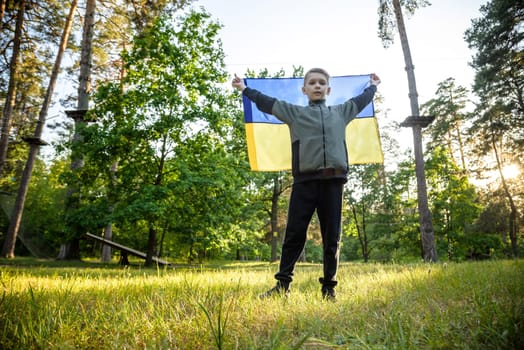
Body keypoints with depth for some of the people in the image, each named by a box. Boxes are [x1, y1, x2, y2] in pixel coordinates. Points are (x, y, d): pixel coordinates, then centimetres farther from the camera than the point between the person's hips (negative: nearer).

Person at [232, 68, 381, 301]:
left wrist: (373, 86, 55)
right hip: (305, 180, -1)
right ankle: (282, 284, 4)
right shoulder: (293, 112, 17)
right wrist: (245, 89, 32)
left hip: (333, 181, 2)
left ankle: (329, 287, 13)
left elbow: (360, 101, 40)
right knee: (294, 233, -2)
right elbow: (267, 103, 24)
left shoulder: (341, 112, 23)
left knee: (332, 237, 4)